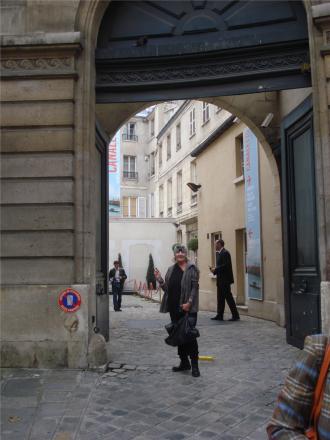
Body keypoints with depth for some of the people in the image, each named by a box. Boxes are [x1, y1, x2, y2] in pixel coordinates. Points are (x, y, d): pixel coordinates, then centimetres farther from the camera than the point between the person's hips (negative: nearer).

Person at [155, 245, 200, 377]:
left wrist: (189, 302, -18)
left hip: (187, 308, -6)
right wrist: (159, 279, -1)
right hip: (174, 308, 6)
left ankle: (194, 365, 1)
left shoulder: (192, 268, -3)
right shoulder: (171, 269, 14)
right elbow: (167, 288, 14)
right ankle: (184, 362, 23)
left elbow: (194, 287, -9)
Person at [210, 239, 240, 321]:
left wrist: (215, 269, -16)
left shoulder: (225, 253, -14)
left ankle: (235, 315, 2)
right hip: (220, 280, 10)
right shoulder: (219, 253, 17)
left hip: (225, 280, -10)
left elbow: (225, 266, -23)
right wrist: (215, 269, 3)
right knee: (220, 298, 11)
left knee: (228, 297, -5)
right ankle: (219, 315, 16)